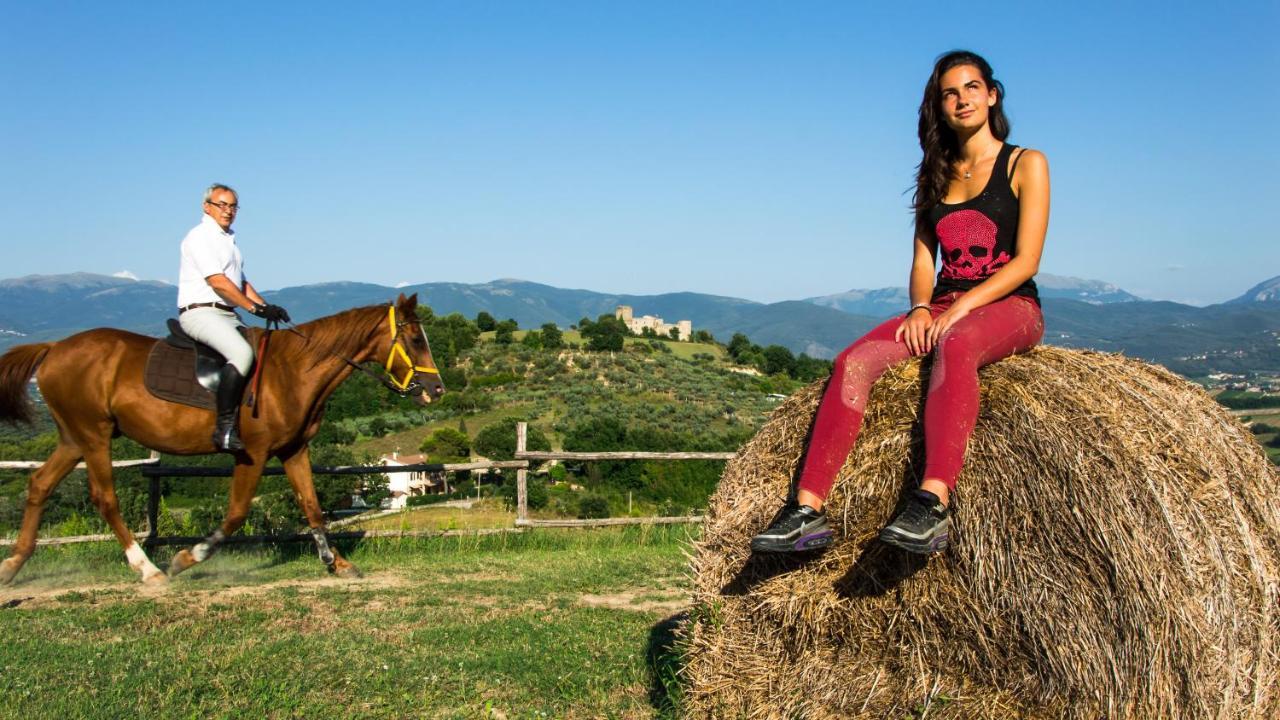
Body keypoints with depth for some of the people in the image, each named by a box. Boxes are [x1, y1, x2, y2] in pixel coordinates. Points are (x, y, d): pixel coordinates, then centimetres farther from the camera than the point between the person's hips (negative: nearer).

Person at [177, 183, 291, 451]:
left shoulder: (228, 239, 22)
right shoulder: (200, 236, -6)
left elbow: (242, 283, 22)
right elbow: (217, 281, -16)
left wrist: (267, 307, 6)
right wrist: (255, 308, -18)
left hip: (227, 315, 10)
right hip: (200, 312, -10)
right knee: (243, 353, -31)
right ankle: (225, 428, -33)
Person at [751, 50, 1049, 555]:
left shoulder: (1026, 165, 4)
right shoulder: (936, 176, 19)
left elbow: (1026, 261, -6)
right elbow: (922, 262, 13)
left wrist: (961, 306, -18)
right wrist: (921, 307, -9)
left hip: (1009, 306, -4)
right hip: (943, 306, 5)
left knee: (955, 345, -42)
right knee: (854, 359, -24)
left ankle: (932, 506, -55)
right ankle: (807, 510, -33)